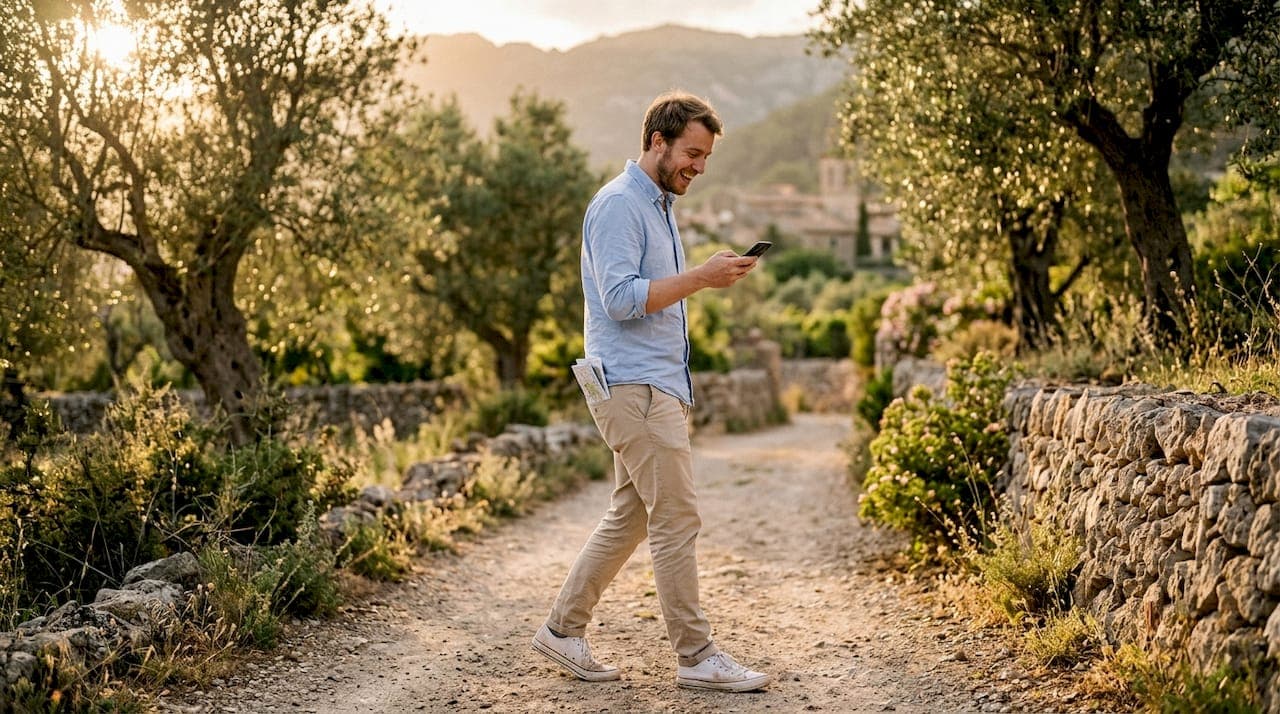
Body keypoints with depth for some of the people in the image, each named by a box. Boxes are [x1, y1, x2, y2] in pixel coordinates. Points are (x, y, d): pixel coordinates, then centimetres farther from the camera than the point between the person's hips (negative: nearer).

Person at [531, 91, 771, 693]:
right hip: (633, 386, -10)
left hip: (657, 385, 10)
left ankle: (563, 629, 21)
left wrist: (712, 276, 15)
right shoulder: (619, 204, -13)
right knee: (677, 518, -7)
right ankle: (695, 655, 1)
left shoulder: (659, 205, 20)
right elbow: (621, 299, -22)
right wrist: (701, 277, -23)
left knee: (629, 517, 13)